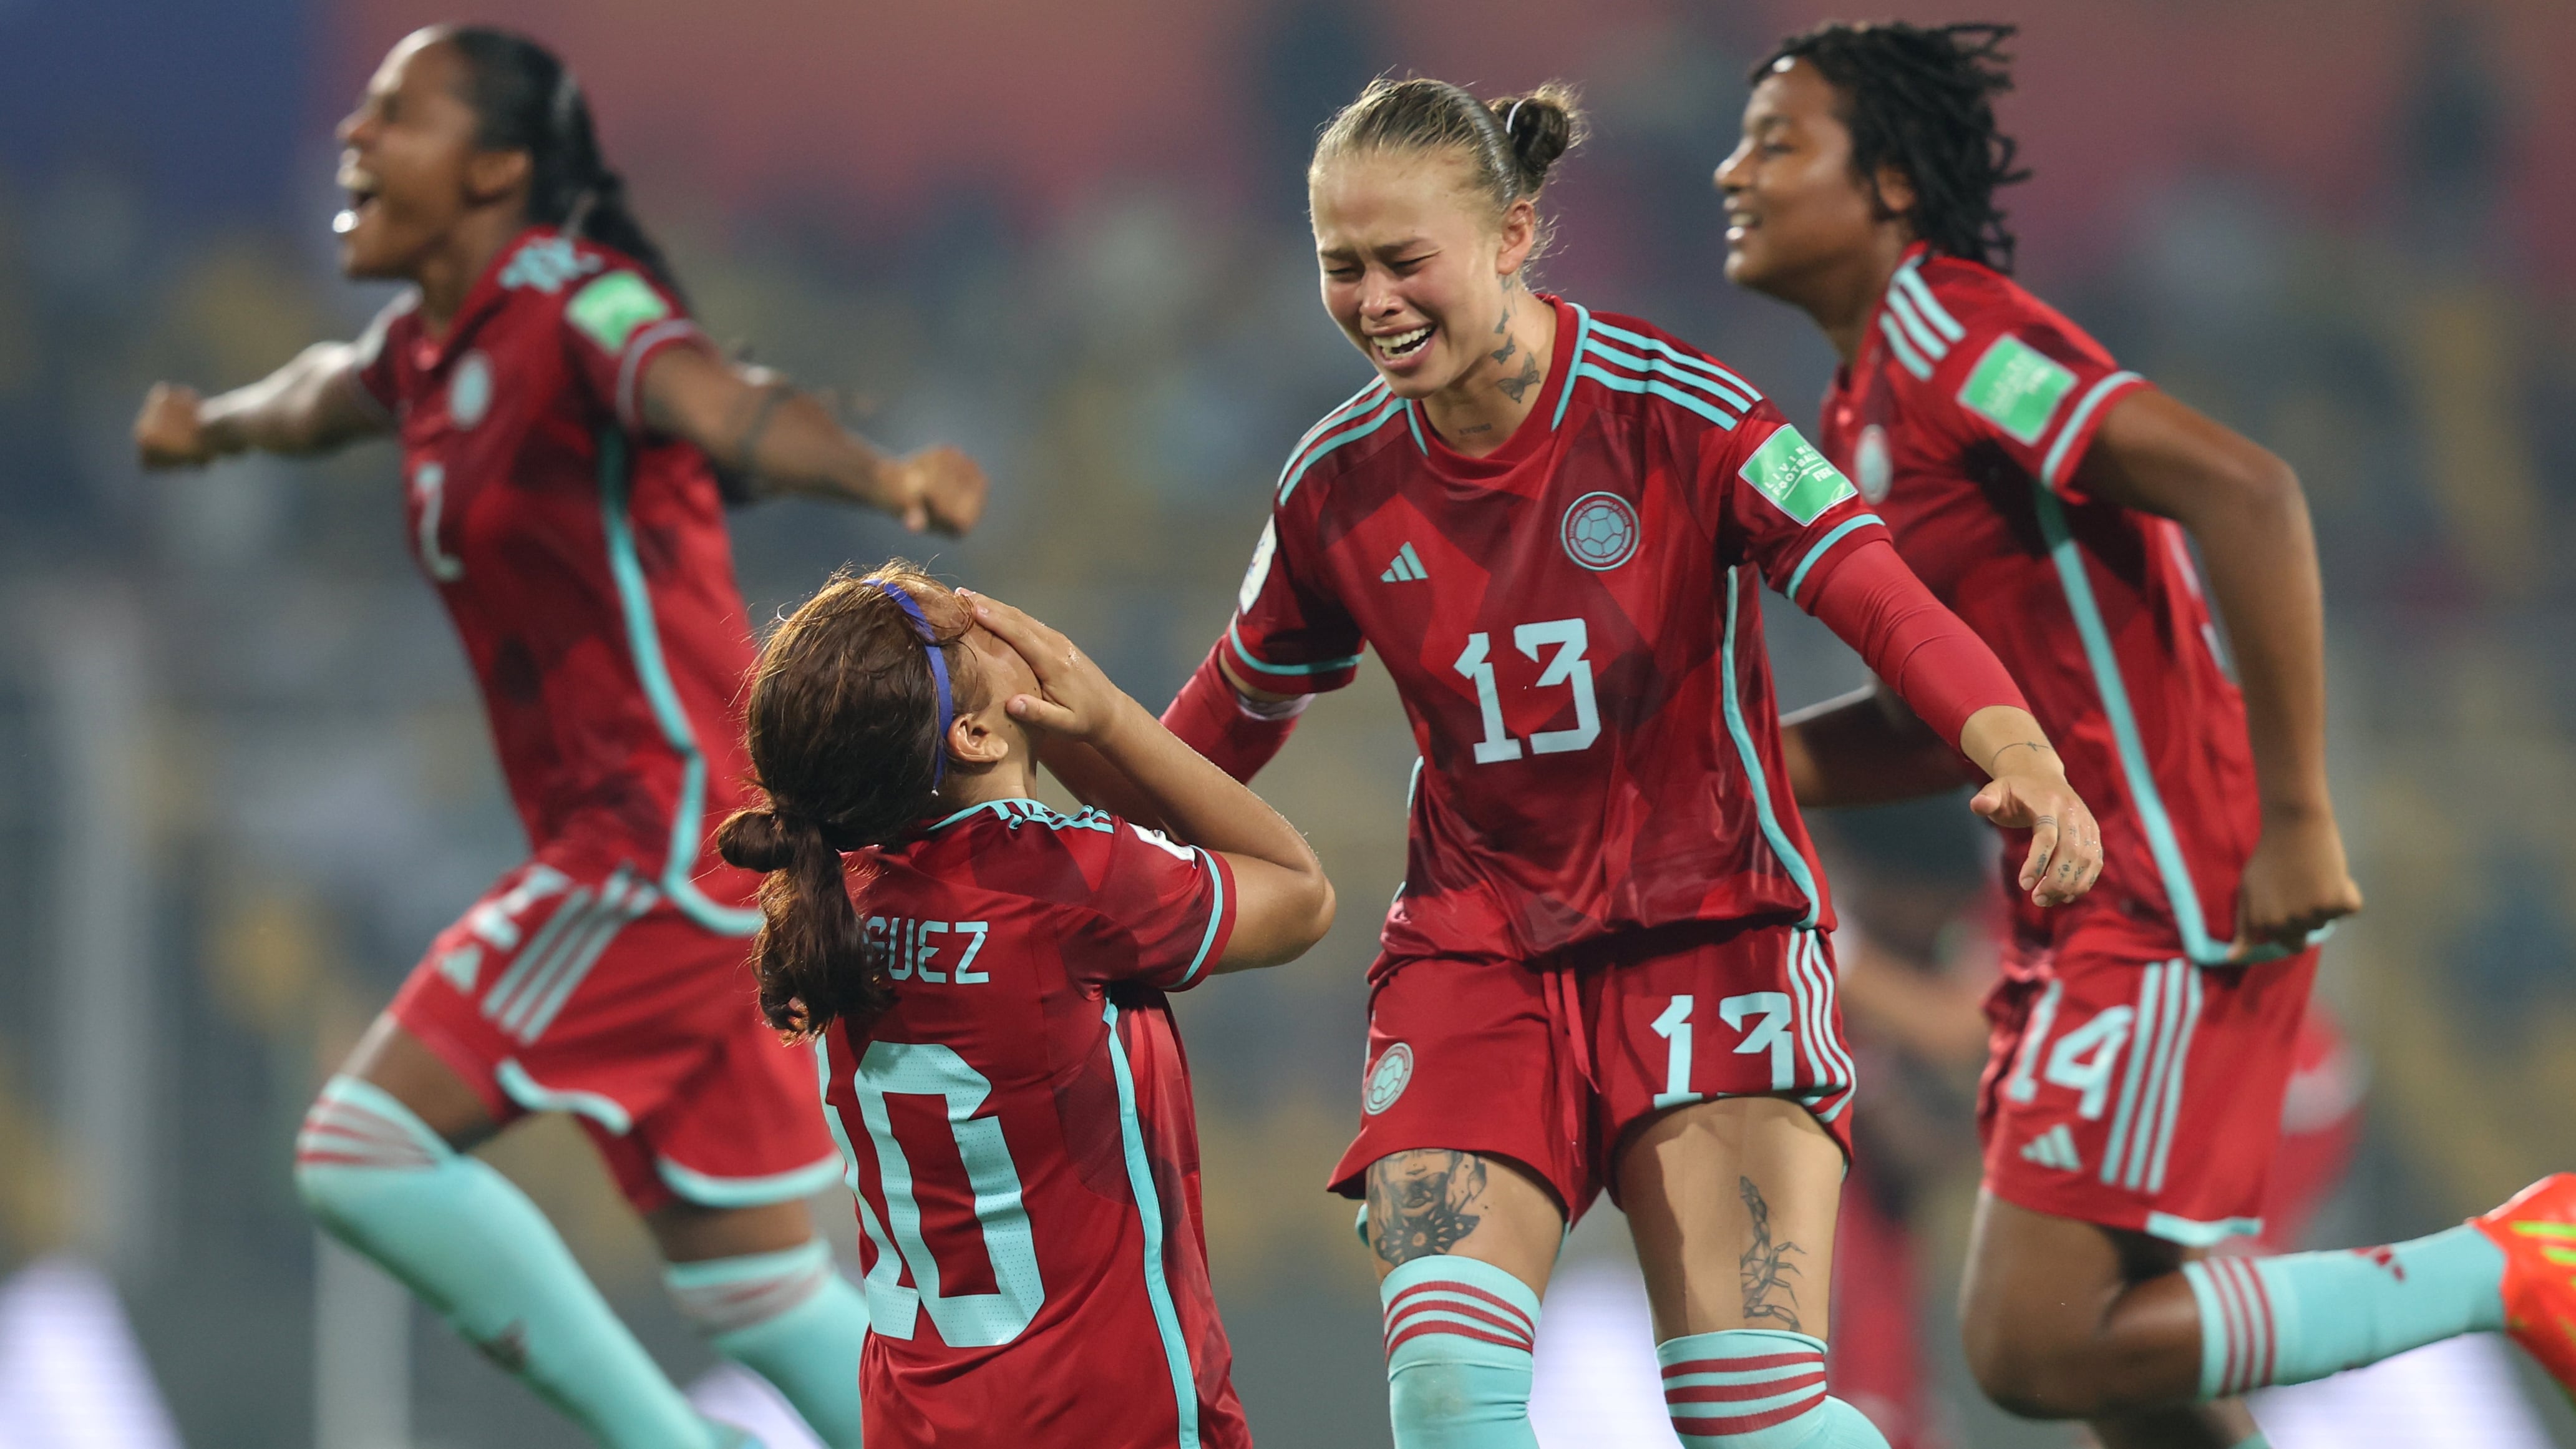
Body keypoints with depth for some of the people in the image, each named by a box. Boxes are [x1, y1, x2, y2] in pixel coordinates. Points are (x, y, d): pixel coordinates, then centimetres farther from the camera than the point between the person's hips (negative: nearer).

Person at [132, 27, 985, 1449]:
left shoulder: (577, 307, -14)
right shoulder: (431, 339, 11)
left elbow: (726, 409, -36)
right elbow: (334, 390, 37)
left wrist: (877, 475, -54)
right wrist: (215, 423, 54)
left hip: (673, 827, -9)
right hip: (627, 850, 9)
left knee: (365, 1149, -13)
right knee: (760, 1297, 9)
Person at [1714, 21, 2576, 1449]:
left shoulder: (1943, 338, -13)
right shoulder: (1861, 413, 17)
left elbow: (2242, 489, -25)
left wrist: (2295, 819, -25)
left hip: (2173, 912, -10)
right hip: (2084, 915, 10)